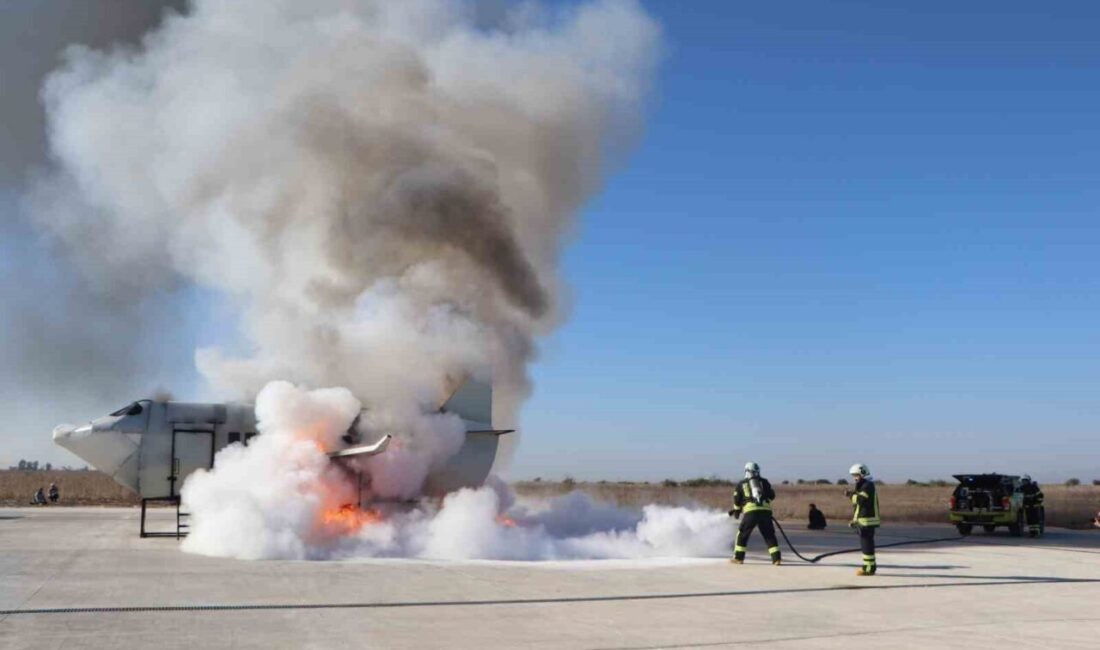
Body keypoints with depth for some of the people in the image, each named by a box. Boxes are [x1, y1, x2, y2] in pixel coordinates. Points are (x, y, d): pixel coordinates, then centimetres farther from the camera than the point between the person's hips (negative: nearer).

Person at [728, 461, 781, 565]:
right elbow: (772, 496, 19)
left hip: (751, 511, -1)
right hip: (765, 511, 1)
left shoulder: (741, 484, 16)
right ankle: (776, 558, 3)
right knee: (769, 535, 10)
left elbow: (737, 501, 17)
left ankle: (738, 557, 11)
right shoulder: (764, 482, 17)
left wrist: (736, 511, 32)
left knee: (742, 534, 11)